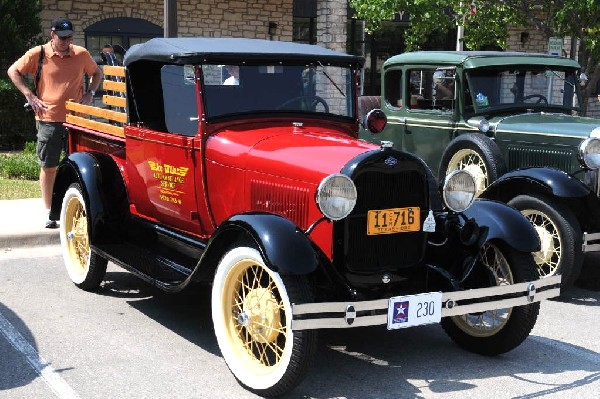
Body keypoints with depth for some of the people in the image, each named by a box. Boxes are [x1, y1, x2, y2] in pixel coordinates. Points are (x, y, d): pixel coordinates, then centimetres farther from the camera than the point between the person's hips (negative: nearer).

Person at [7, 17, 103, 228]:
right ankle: (48, 211, 14)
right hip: (48, 119, -1)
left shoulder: (81, 54, 5)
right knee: (48, 166, 5)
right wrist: (30, 96, -3)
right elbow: (13, 71, 8)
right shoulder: (37, 54, -1)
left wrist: (90, 93, 4)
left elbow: (97, 73, 21)